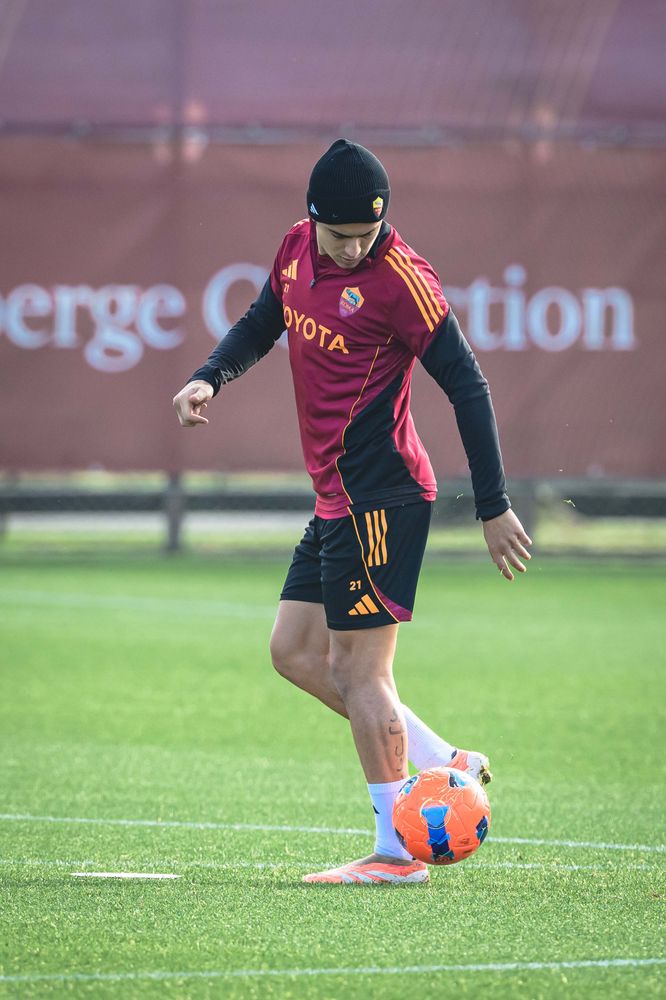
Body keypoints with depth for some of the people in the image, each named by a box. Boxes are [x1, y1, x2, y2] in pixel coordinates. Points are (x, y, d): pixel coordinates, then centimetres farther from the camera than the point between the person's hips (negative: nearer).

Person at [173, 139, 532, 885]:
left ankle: (397, 851, 0)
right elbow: (262, 324, 25)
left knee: (358, 670, -6)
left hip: (379, 499, -9)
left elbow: (466, 386, -14)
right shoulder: (297, 248, 7)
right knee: (294, 652, 11)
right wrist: (210, 378, 3)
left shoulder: (399, 277, -16)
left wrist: (494, 508, -14)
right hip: (337, 498, 9)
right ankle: (444, 766, 14)